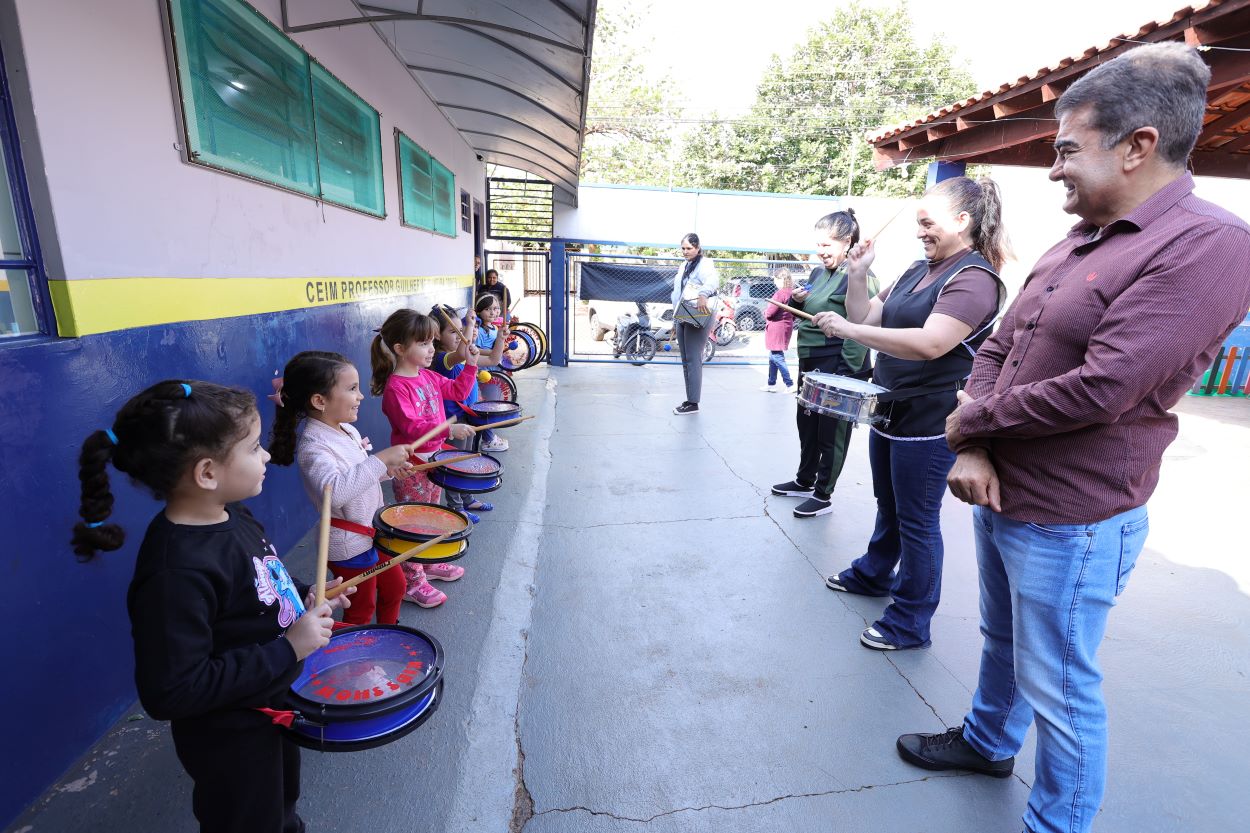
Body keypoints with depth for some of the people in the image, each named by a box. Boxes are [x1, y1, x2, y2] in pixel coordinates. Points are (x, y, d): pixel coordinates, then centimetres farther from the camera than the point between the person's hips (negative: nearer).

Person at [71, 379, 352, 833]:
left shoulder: (232, 516, -8)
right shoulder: (176, 572, -35)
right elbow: (172, 693, -32)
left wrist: (305, 596, -5)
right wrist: (287, 649, -31)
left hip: (275, 706, 8)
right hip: (232, 745, -8)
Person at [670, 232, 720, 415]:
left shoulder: (704, 264, -7)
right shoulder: (683, 266, 20)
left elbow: (713, 279, -30)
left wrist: (703, 294, -48)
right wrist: (675, 319, 24)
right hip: (683, 318, 9)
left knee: (693, 359, -10)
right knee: (685, 360, 10)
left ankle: (693, 403, -7)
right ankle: (689, 400, 17)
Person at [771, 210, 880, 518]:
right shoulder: (818, 273, 10)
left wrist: (846, 374, -22)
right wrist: (797, 300, -1)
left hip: (839, 367, -8)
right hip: (810, 362, 8)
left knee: (832, 431, 4)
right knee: (806, 423, 18)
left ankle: (823, 495, 17)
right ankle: (805, 481, 36)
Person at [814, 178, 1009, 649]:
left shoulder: (974, 278, -16)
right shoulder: (918, 271, 11)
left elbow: (930, 343, -30)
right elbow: (867, 319, 11)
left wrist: (846, 328, -28)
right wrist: (857, 275, -3)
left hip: (930, 422, -8)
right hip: (890, 410, 8)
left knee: (917, 520, 3)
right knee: (888, 504, 23)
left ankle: (911, 622, 18)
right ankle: (874, 574, 44)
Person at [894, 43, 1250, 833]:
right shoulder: (1072, 246, 8)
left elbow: (1097, 391, -26)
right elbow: (995, 348, 7)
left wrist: (973, 419, -12)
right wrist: (972, 450, -8)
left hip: (1071, 523, -8)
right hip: (1000, 498, 8)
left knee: (1057, 688, 9)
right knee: (1003, 640, 26)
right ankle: (987, 741, 50)